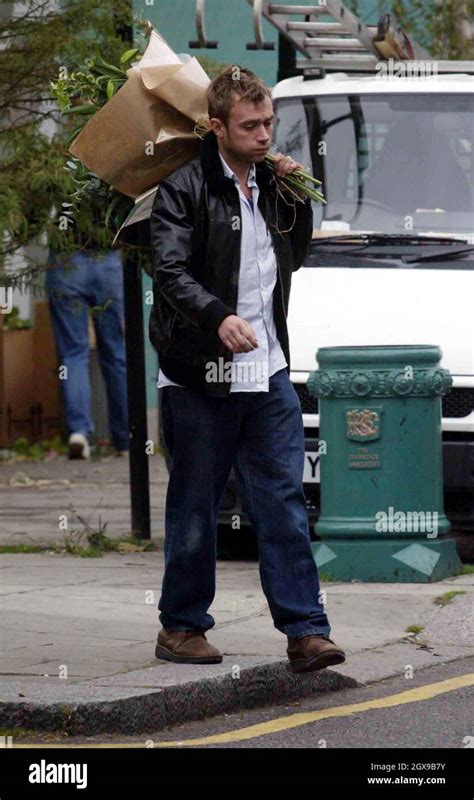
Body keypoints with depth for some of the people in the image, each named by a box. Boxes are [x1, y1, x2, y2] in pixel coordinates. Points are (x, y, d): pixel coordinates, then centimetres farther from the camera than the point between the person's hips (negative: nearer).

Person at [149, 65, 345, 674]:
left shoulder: (269, 182, 11)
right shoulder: (184, 189, -9)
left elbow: (294, 258, 23)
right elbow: (170, 271, -18)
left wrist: (297, 197, 6)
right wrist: (219, 316, -34)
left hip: (267, 372, 5)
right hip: (200, 377, -5)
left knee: (284, 502, 0)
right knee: (194, 508, 6)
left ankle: (305, 631, -2)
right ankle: (181, 626, 18)